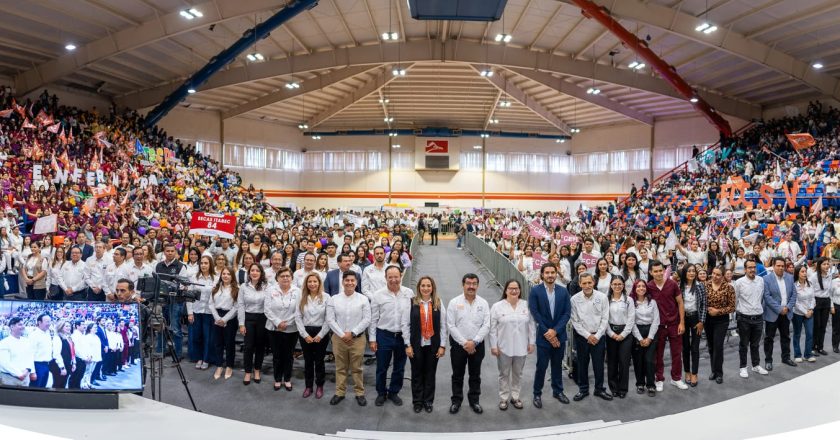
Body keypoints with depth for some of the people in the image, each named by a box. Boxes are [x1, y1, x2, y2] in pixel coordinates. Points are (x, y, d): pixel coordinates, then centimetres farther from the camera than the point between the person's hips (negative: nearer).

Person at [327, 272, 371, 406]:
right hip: (339, 338, 1)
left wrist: (352, 333, -12)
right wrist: (342, 334, -11)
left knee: (357, 368, 8)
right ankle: (339, 393, 24)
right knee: (340, 368, 11)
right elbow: (330, 319, -3)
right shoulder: (334, 299, 0)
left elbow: (367, 320, -6)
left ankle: (359, 393, 20)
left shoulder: (363, 299, -4)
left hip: (357, 338, -1)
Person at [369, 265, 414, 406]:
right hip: (384, 335, -1)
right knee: (382, 368, 11)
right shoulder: (378, 295, -7)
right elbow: (373, 319, -2)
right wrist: (372, 339, -2)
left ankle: (394, 392, 34)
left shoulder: (409, 293, -4)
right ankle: (381, 393, 31)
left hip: (403, 335, 1)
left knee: (399, 368, 14)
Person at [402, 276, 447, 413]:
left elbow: (443, 326, 0)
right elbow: (405, 324, -4)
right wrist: (408, 345, -6)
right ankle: (417, 401, 26)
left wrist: (442, 345, -2)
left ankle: (428, 401, 27)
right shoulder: (412, 303, -5)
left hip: (433, 345, 1)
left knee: (430, 374, 11)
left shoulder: (438, 303, -2)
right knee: (417, 374, 10)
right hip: (416, 345, -1)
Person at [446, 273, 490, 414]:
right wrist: (464, 343, -14)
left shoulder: (483, 303, -1)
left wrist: (474, 342, -15)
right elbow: (451, 326, -9)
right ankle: (456, 401, 24)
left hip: (477, 345, 1)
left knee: (475, 375, 13)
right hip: (458, 344, -1)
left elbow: (486, 325, -5)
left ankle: (474, 400, 28)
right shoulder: (454, 302, -6)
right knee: (457, 375, 10)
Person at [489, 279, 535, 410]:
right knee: (504, 374, 11)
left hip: (521, 347, 2)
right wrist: (493, 345, -8)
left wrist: (532, 342, 1)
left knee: (518, 373, 16)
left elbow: (531, 325, 3)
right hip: (504, 347, -2)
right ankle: (503, 398, 24)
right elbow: (493, 328, -6)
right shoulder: (497, 306, -8)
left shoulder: (526, 305, -2)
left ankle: (515, 397, 31)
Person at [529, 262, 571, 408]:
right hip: (544, 335, -3)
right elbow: (535, 313, -10)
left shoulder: (563, 291, 1)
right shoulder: (535, 290, -8)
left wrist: (555, 330, -13)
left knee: (557, 365, 15)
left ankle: (558, 391, 32)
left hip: (559, 335, 3)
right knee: (541, 366, 2)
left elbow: (567, 313, -3)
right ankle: (537, 394, 18)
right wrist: (547, 332, -13)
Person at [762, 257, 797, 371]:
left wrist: (788, 307, -8)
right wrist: (779, 309, -18)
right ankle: (768, 360, 11)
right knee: (769, 338, 3)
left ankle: (786, 357, 30)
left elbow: (794, 294, 5)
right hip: (772, 313, -5)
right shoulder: (766, 278, -11)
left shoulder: (790, 277, 5)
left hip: (786, 313, 5)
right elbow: (767, 296, -15)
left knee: (786, 336, 16)